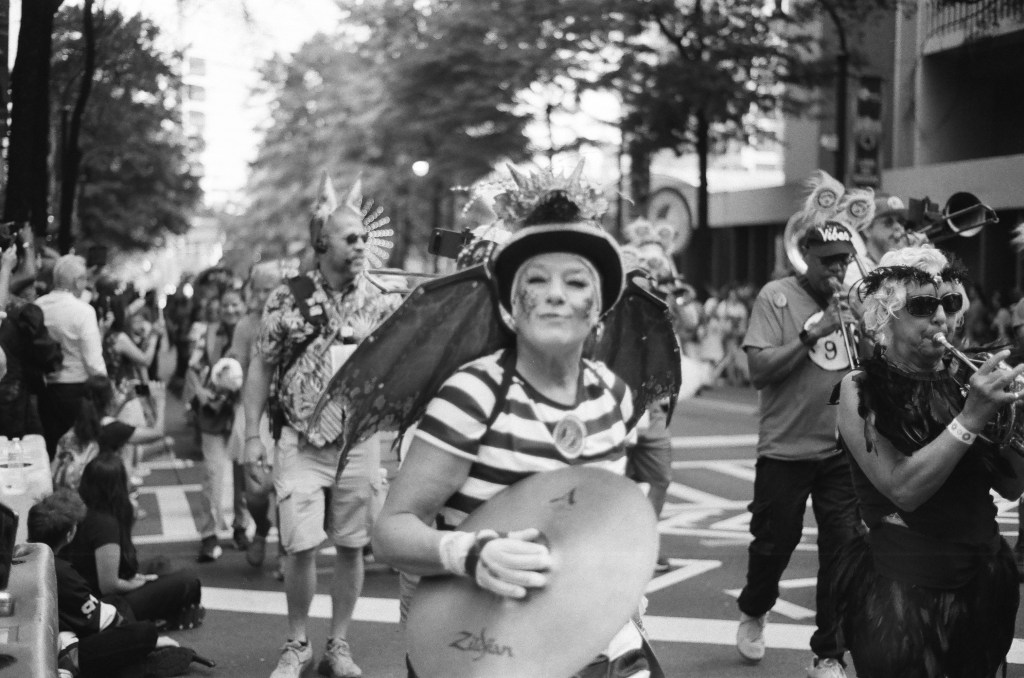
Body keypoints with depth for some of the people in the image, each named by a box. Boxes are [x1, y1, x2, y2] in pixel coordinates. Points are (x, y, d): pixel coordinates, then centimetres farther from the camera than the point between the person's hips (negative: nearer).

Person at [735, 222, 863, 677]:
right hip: (785, 447, -3)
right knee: (775, 542, 9)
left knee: (842, 549, -1)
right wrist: (813, 332, -21)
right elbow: (758, 370, -15)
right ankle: (753, 614, 40)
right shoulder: (776, 297, -6)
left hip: (844, 447, 3)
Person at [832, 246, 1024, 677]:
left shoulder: (963, 380, 3)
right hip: (905, 586, -5)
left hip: (986, 582, 5)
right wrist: (970, 418, -23)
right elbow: (903, 489, -19)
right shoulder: (862, 390, -9)